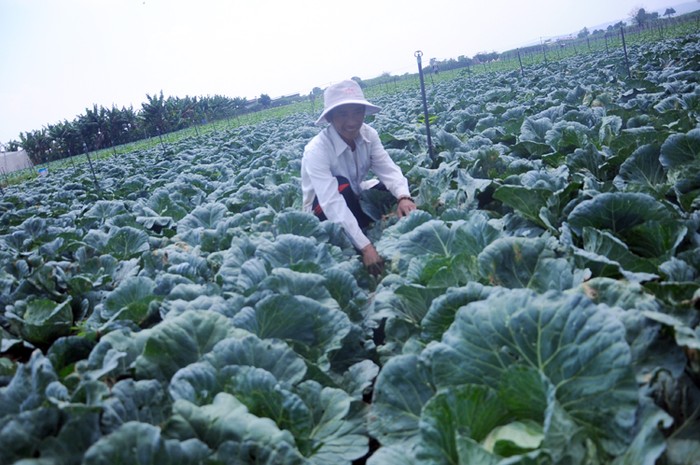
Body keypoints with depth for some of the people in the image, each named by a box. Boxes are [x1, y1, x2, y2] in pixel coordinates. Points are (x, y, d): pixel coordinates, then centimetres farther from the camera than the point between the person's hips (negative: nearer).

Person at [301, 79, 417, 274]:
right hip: (323, 211, -5)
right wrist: (365, 247, -48)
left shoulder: (368, 134, -12)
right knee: (341, 185, -35)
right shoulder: (316, 150, -30)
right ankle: (355, 251, -22)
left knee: (397, 191, -16)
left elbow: (388, 169, -19)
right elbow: (332, 204, -39)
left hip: (355, 200, 5)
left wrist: (403, 197, -43)